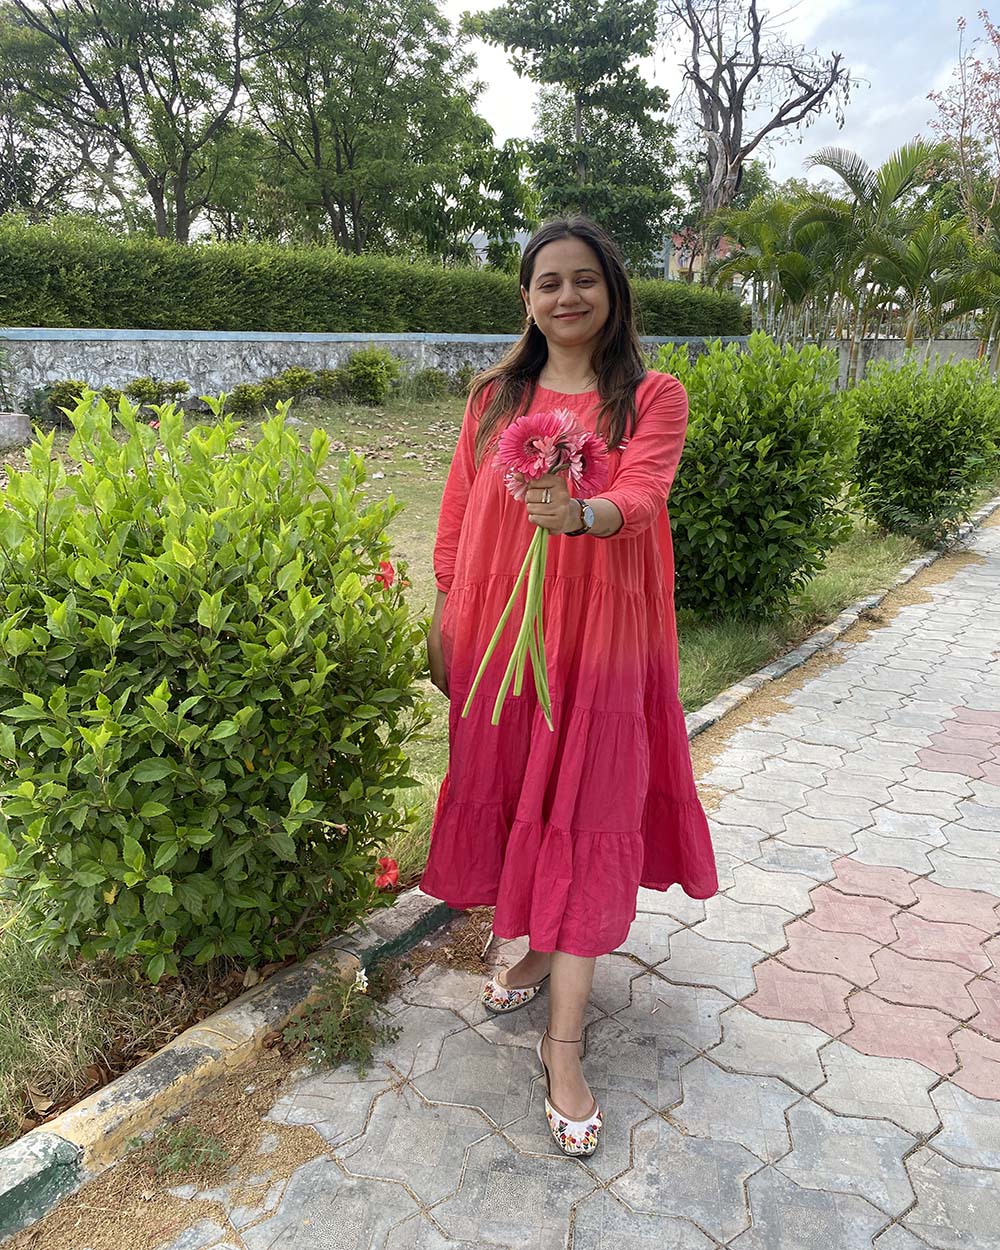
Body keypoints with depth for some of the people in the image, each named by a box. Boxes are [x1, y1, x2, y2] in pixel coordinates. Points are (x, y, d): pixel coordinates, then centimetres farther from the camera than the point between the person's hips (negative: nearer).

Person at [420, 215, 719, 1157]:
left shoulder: (652, 398, -3)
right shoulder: (495, 396, 6)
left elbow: (640, 496, -21)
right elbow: (456, 514, 9)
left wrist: (580, 512, -42)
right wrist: (442, 618, 6)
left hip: (599, 637, -3)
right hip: (496, 629, 3)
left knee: (582, 815, 0)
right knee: (507, 794, 12)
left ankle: (563, 1044, 12)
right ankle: (534, 948, 40)